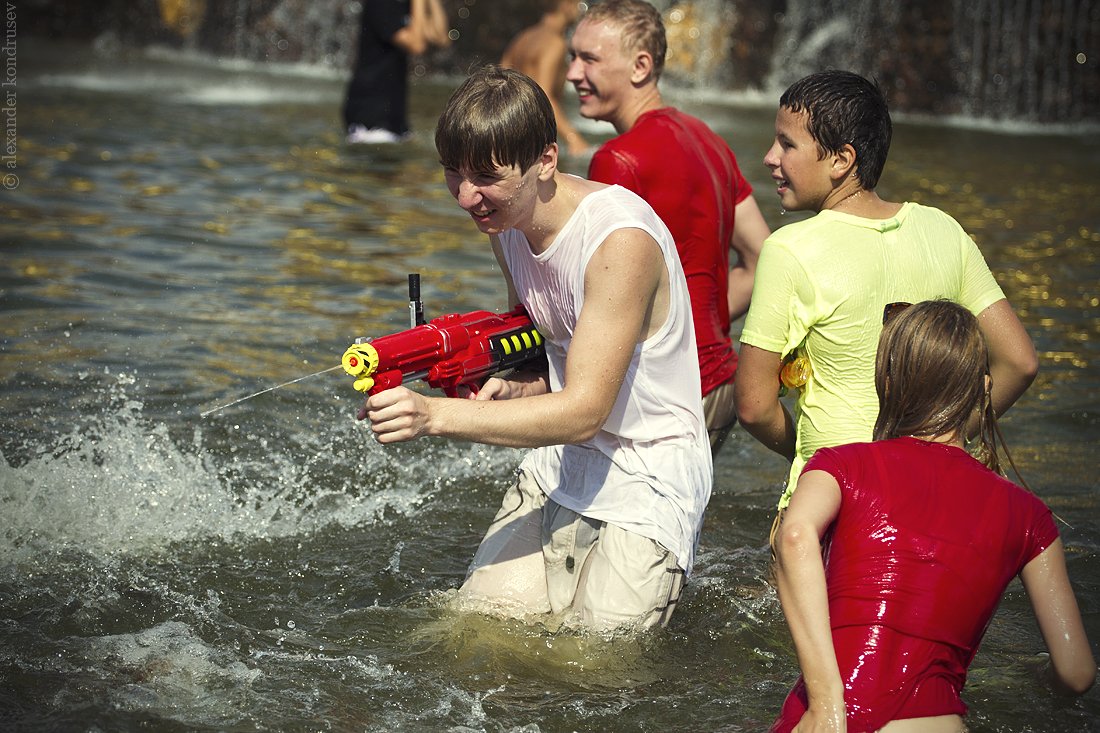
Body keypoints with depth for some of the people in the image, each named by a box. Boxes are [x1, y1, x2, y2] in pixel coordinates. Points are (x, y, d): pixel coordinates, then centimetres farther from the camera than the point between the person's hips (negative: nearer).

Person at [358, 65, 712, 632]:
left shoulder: (622, 240, -26)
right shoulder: (506, 223, 0)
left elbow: (585, 409, -29)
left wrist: (434, 416, -37)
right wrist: (511, 387, -8)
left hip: (648, 484, -7)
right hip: (559, 468, 7)